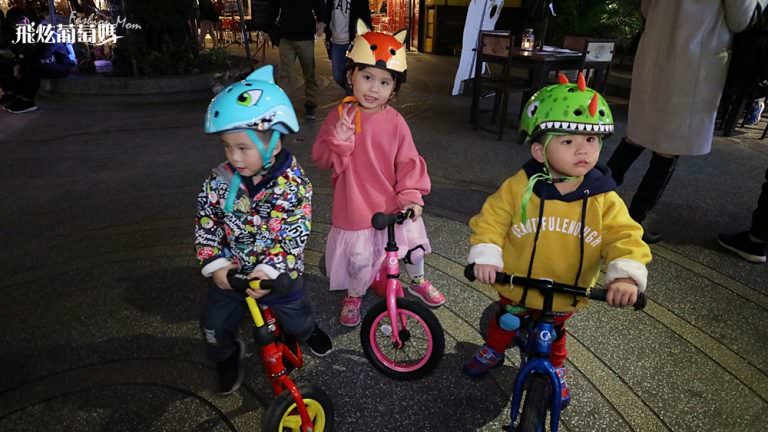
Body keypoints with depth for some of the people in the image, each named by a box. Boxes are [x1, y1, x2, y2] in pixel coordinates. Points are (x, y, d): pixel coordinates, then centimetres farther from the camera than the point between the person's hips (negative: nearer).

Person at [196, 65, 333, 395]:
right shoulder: (218, 182, -14)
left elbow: (294, 236, -24)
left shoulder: (294, 184, -23)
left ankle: (307, 331, 55)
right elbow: (205, 225, -6)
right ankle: (227, 356, 41)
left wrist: (269, 269, -32)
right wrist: (215, 264, -15)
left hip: (280, 273, -2)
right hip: (232, 272, 2)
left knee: (295, 318, 18)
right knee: (215, 326, 7)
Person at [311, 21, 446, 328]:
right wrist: (339, 140, -27)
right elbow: (321, 158, -8)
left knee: (413, 246, 17)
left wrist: (411, 195, -16)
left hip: (393, 204, 2)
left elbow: (408, 162, -5)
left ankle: (418, 282, 50)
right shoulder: (340, 116, -8)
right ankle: (353, 296, 39)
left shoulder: (395, 121, -8)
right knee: (359, 260, 7)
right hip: (354, 207, -1)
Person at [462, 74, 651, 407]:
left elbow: (625, 238, -20)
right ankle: (493, 351, 58)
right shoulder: (518, 188, -22)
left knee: (555, 334, 29)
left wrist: (626, 276, -36)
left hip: (566, 298, 1)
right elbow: (490, 220, -15)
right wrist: (486, 257, -27)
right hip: (517, 288, -1)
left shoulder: (605, 200, -18)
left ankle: (555, 369, 59)